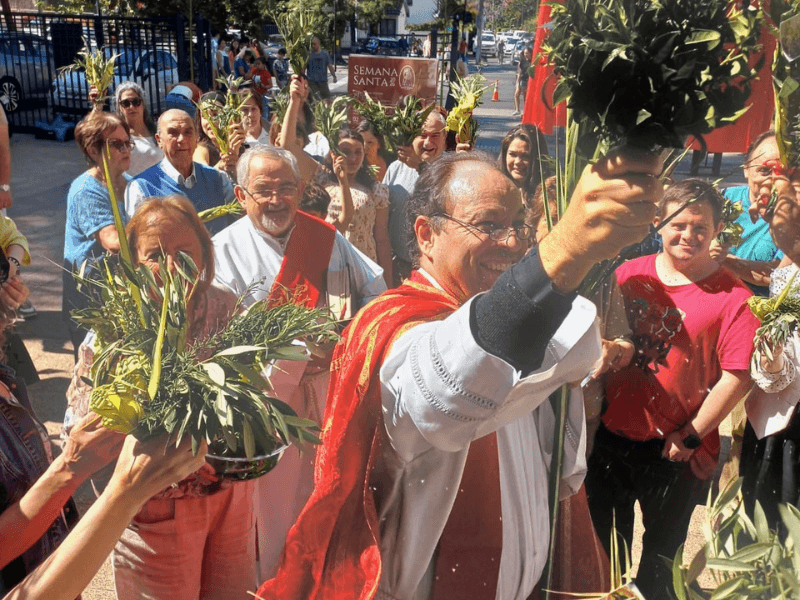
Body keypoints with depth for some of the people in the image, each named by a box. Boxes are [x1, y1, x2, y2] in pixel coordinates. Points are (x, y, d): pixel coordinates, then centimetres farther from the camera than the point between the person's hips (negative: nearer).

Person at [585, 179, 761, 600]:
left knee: (662, 545, 20)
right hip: (612, 435, 4)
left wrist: (691, 436, -13)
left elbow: (737, 377, -15)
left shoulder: (731, 296, -13)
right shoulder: (628, 274, -2)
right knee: (604, 536, 22)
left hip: (675, 451, -3)